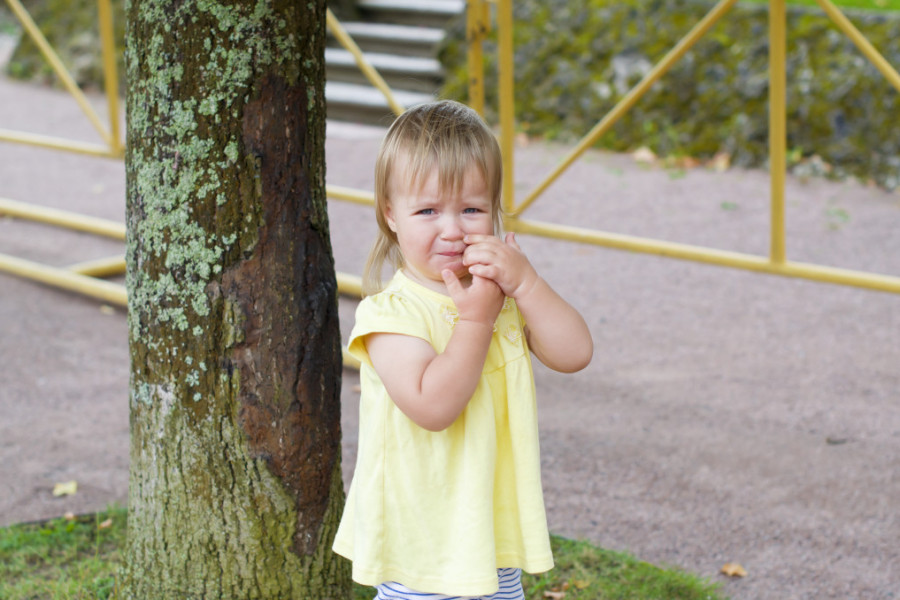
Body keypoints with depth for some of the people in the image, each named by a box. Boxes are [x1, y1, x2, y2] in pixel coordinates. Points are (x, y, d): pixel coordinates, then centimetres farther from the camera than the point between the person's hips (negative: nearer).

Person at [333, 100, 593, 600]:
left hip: (495, 524, 6)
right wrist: (476, 320, -28)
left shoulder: (508, 293, 2)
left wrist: (525, 283, -20)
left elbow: (575, 354, -10)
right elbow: (432, 407, -29)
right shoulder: (391, 313, -18)